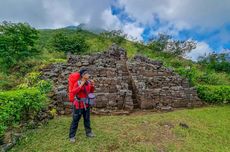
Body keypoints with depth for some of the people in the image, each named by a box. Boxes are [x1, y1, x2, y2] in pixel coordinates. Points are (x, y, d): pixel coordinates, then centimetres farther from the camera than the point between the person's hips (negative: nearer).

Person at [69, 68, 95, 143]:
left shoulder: (89, 82, -2)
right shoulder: (77, 83, -18)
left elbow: (91, 91, 10)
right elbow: (73, 92, -28)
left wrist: (92, 85, -9)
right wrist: (81, 85, -32)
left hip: (86, 104, 6)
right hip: (78, 105, -5)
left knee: (87, 119, 20)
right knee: (75, 120, 9)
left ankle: (88, 132, 39)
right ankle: (72, 136, 28)